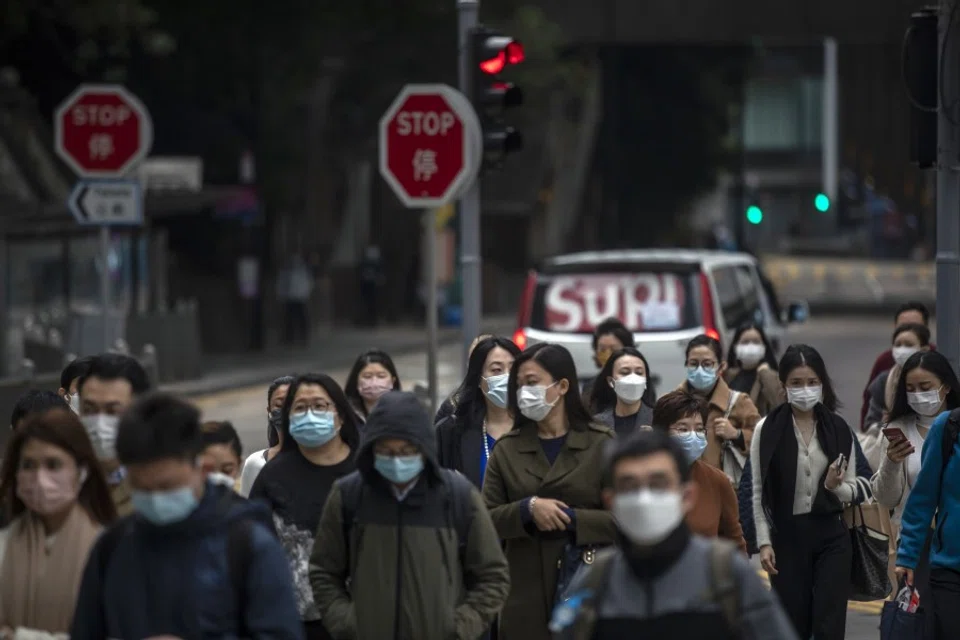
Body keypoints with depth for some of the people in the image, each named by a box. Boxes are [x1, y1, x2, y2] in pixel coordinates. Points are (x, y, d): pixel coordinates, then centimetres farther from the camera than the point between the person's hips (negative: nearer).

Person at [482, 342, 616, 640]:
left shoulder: (603, 444, 1)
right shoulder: (507, 448, 10)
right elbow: (485, 519, 4)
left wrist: (571, 518, -14)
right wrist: (527, 509, -14)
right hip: (526, 596, 2)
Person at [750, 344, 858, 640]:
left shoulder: (839, 429, 3)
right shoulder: (767, 430, -3)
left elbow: (851, 491, 7)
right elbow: (759, 493, -1)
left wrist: (835, 486, -16)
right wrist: (764, 542, -6)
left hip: (831, 537, 1)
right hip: (787, 537, -1)